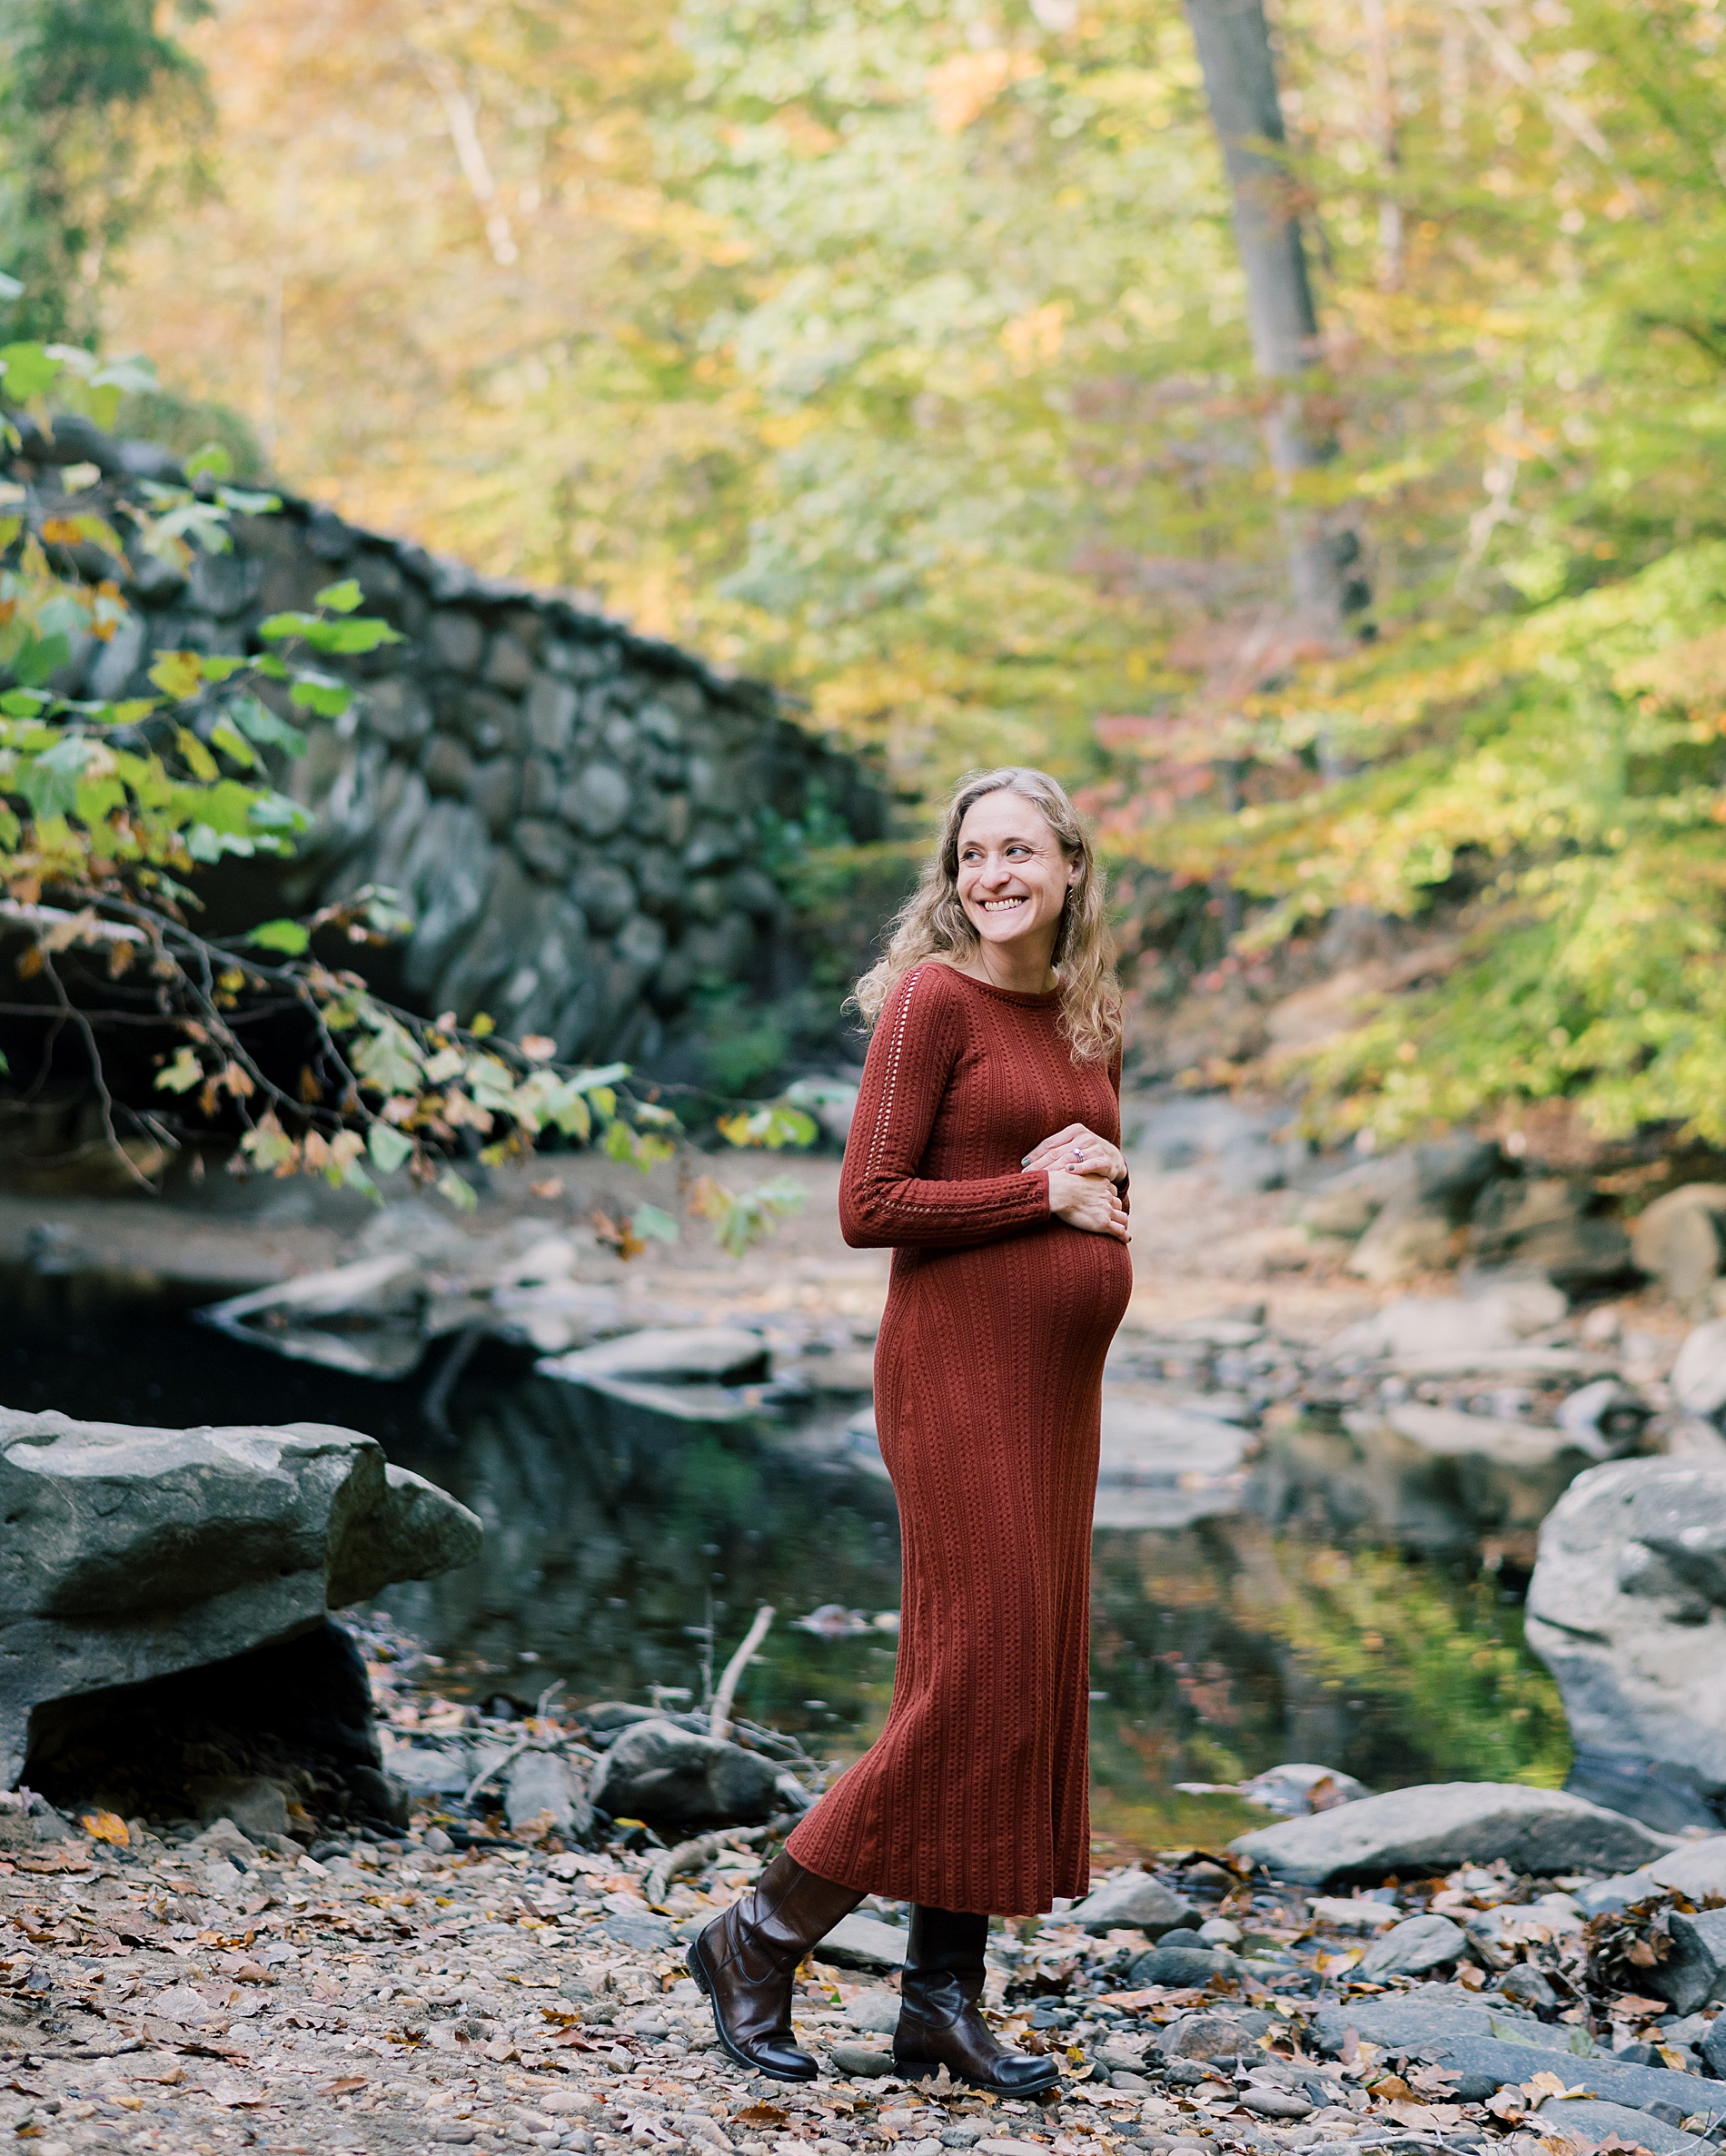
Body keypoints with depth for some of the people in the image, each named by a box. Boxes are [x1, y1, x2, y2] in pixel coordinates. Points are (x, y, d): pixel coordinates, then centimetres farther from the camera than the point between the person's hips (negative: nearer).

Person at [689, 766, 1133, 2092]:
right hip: (959, 1367, -8)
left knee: (1033, 1676, 7)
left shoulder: (1090, 1023, 13)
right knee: (976, 1675, -10)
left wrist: (1100, 1179, -1)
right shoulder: (933, 1000, -9)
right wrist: (1041, 1194, -12)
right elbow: (869, 1207, -15)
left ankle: (944, 1999, 14)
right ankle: (760, 1940, 4)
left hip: (1061, 1383, 8)